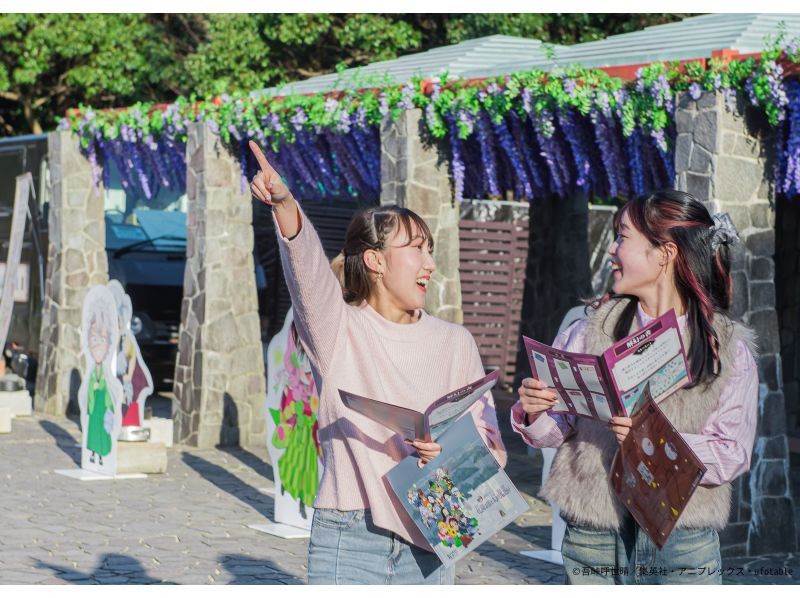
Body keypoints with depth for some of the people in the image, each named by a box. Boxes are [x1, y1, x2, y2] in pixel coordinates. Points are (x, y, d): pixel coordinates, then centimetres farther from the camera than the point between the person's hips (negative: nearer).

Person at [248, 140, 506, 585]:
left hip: (427, 542, 4)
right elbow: (308, 269, -20)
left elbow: (491, 446, 8)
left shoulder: (455, 343, 11)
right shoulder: (339, 329, 1)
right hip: (348, 541, -3)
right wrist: (285, 206, -40)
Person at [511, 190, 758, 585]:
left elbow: (732, 455, -8)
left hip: (683, 542, -2)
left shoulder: (730, 349, 1)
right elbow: (556, 430, 7)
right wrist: (534, 414, -16)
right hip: (593, 534, 2)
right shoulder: (592, 331, 6)